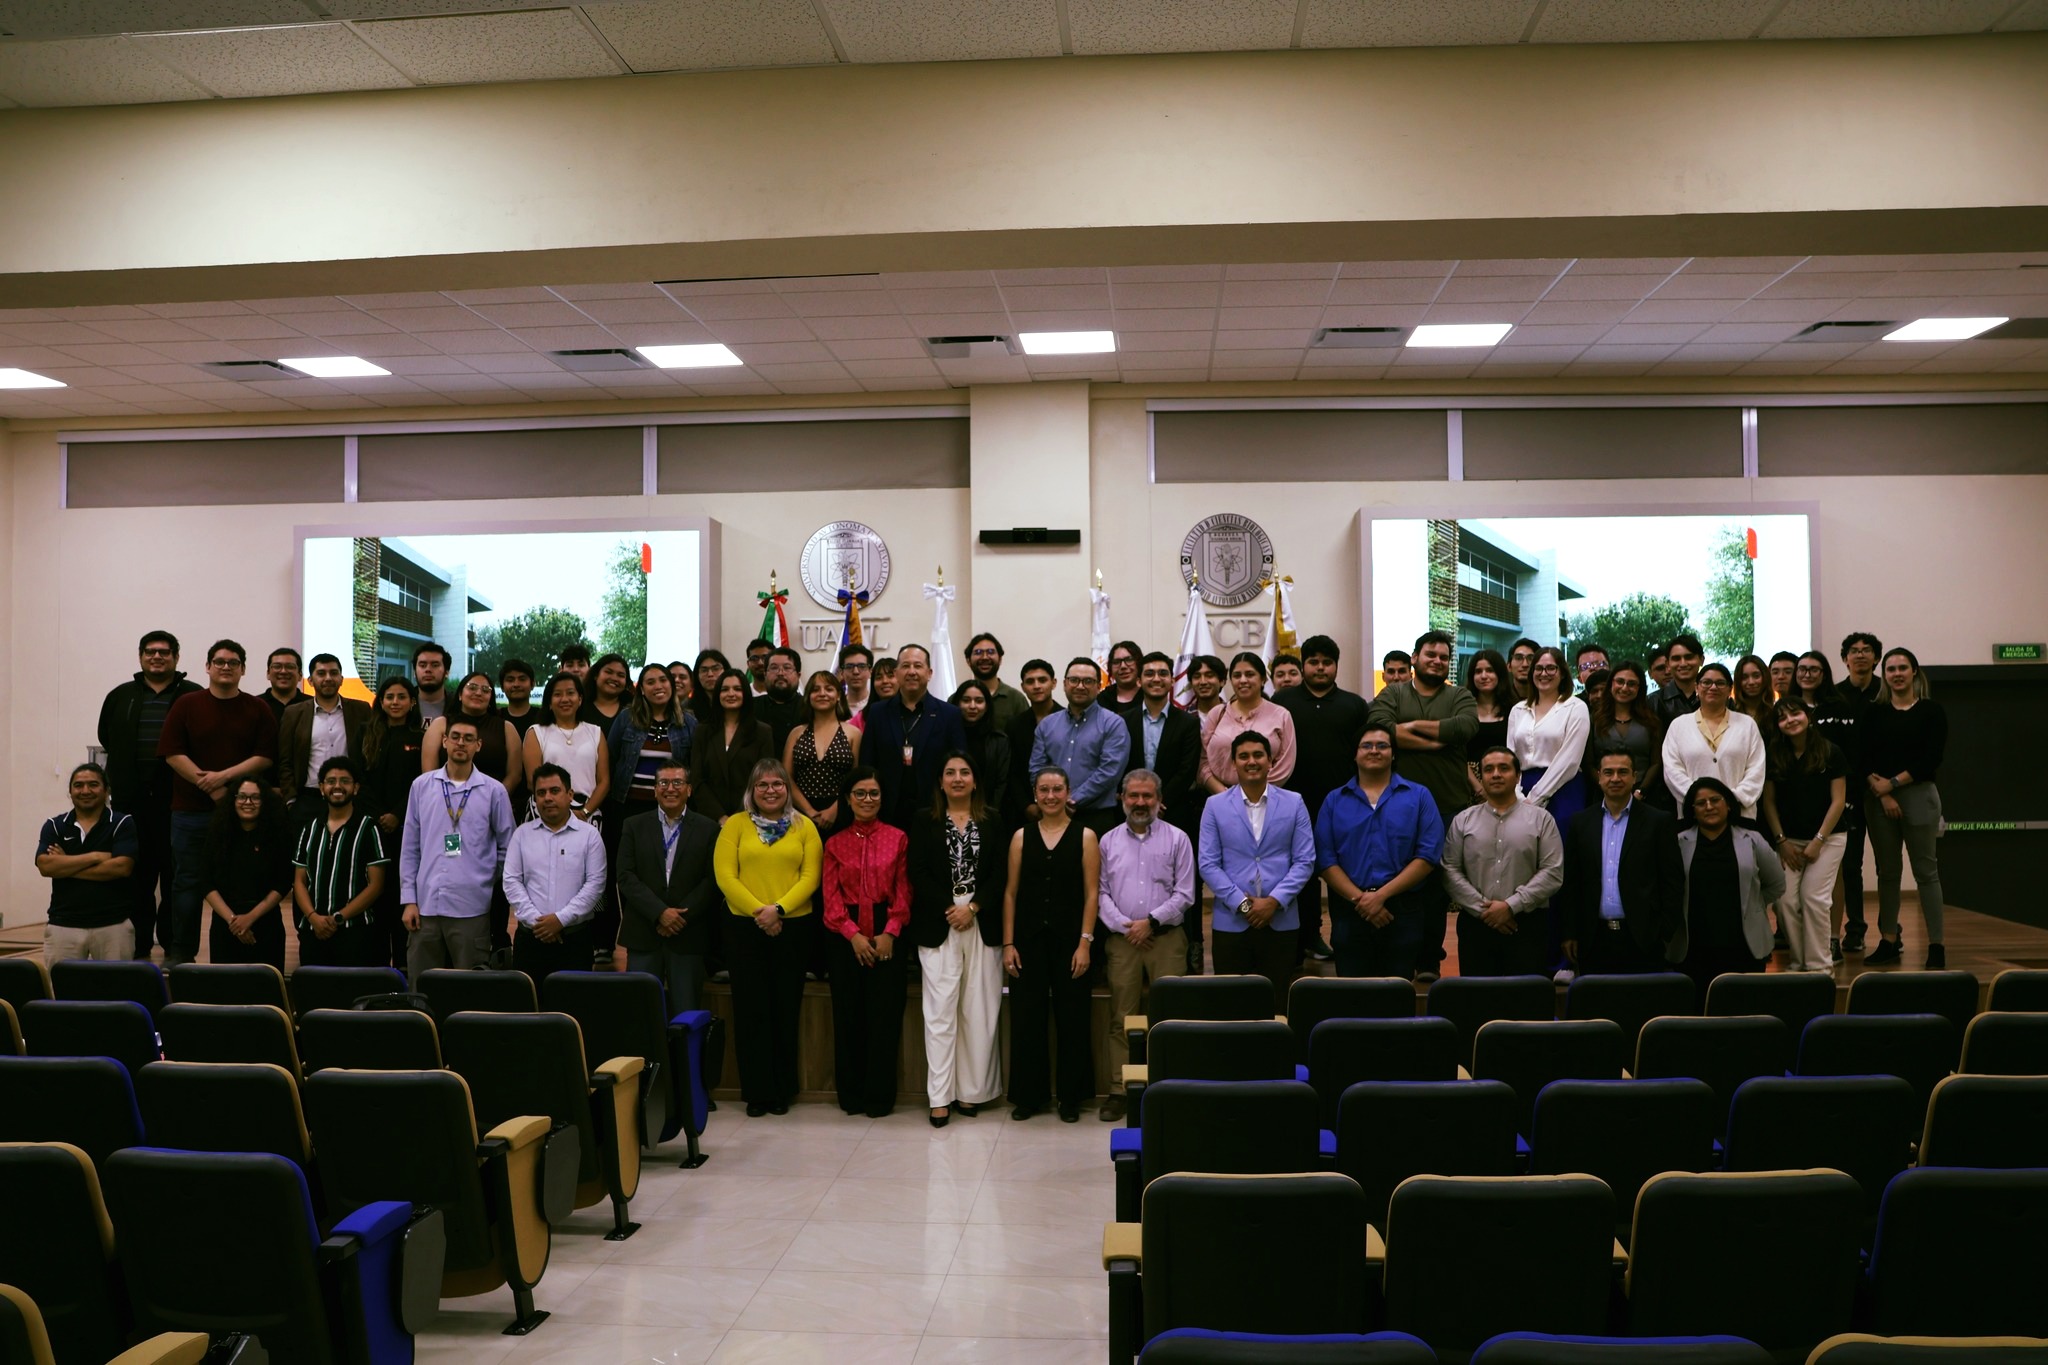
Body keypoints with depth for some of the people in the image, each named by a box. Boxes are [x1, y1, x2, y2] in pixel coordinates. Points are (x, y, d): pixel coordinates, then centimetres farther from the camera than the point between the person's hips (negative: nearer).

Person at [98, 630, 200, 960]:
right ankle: (138, 945, 12)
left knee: (175, 872, 0)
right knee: (137, 874, 5)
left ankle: (174, 945, 7)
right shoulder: (121, 697, 14)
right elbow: (107, 738, 17)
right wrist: (126, 768, 11)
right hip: (132, 800, 3)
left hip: (176, 799, -3)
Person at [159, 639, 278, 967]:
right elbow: (172, 754, -2)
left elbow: (265, 757, 0)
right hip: (191, 809, 0)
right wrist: (211, 789, -10)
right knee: (188, 881, 4)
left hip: (242, 811, 0)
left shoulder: (258, 710, 7)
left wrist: (223, 776, -13)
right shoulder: (186, 705, 6)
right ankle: (180, 953, 10)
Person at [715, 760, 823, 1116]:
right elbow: (725, 876, -4)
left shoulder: (804, 827, 6)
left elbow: (810, 876, -2)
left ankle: (783, 1090, 16)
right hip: (744, 927, 0)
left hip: (793, 927, 0)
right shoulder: (736, 824, 5)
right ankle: (757, 1092, 12)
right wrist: (758, 910, -14)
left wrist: (779, 908, -15)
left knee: (786, 1009, 5)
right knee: (751, 1009, 2)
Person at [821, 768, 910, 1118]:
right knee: (848, 1014, 6)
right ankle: (851, 1094, 17)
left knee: (885, 1013, 0)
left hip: (887, 935, -1)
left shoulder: (897, 838, 4)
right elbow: (831, 896, 2)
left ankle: (880, 1095, 9)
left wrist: (891, 932, -12)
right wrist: (853, 934, -10)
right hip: (847, 937, 2)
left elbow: (903, 890, -1)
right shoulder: (835, 844, 8)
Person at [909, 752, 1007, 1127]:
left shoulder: (992, 823, 7)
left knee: (979, 1011, 3)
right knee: (940, 1010, -3)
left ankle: (971, 1091, 12)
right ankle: (940, 1096, 1)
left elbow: (1000, 874, 2)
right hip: (938, 927, -1)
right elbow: (919, 874, -1)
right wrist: (948, 909, -10)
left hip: (983, 926, 1)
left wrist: (973, 907, -10)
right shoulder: (925, 823, 6)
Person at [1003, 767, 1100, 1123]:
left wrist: (1085, 942, -9)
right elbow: (1010, 892, 4)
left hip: (1069, 940, -2)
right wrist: (1008, 943, -1)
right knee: (1026, 1017, 6)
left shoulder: (1084, 837, 0)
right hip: (1029, 939, 2)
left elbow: (1091, 894, -3)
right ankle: (1029, 1094, 19)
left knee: (1072, 1017, 5)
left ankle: (1070, 1096, 18)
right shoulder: (1022, 837, 5)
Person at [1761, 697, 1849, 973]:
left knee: (1814, 898, -10)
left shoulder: (1830, 753, -5)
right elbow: (1769, 801, 6)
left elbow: (1838, 801, -5)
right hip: (1788, 840, 3)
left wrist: (1818, 841, -9)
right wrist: (1782, 841, -2)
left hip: (1827, 838, -3)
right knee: (1786, 901, -6)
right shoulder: (1774, 757, 3)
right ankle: (1798, 960, 9)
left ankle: (1819, 963, 3)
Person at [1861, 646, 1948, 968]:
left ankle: (1936, 946, 1)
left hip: (1918, 795, -2)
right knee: (1887, 872, 7)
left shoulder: (1931, 710, 2)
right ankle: (1888, 942, 13)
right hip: (1878, 798, 3)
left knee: (1926, 871, -2)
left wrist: (1893, 782, -11)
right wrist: (1882, 793, -11)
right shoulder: (1873, 713, 8)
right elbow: (1863, 760, 1)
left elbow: (1931, 759, -6)